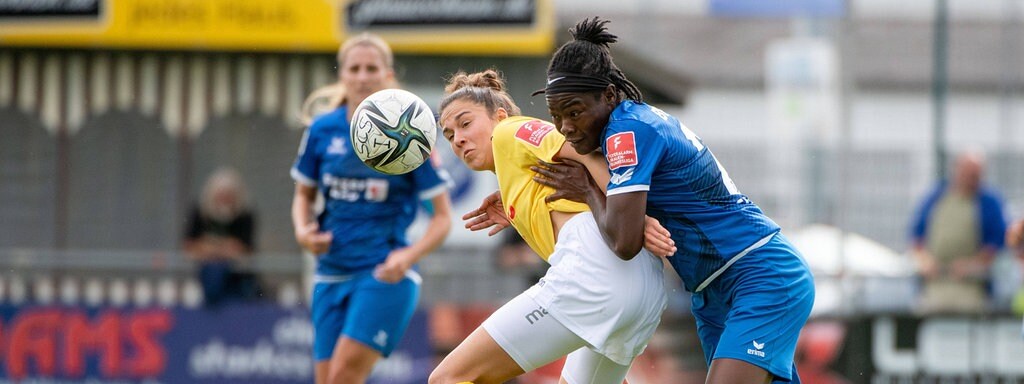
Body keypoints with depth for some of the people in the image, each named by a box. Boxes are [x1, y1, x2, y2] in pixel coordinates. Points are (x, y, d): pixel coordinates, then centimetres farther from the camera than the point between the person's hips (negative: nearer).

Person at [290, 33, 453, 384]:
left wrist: (409, 255, -22)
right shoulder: (323, 131, 3)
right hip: (332, 273, 5)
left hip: (386, 276, -5)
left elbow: (443, 216, -4)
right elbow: (304, 194, 18)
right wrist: (303, 230, -4)